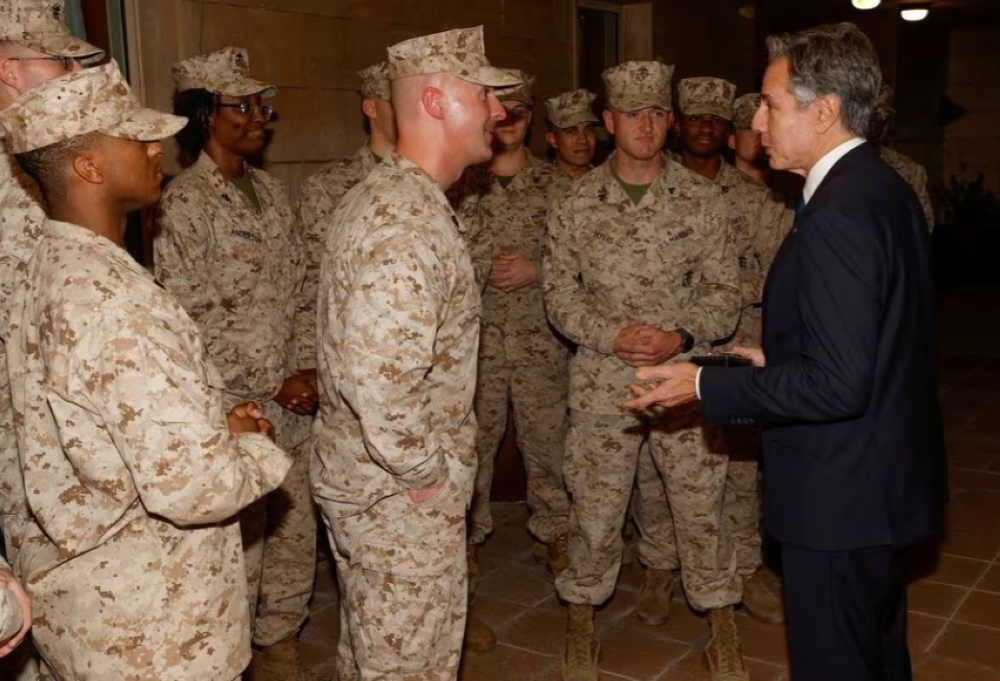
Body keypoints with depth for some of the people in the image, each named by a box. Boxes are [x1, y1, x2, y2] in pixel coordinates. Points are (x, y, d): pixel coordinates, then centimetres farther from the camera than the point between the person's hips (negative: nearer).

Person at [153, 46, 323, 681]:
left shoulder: (271, 190, 10)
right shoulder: (183, 203, -12)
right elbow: (192, 321, -15)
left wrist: (310, 371, 0)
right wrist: (271, 384, -12)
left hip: (294, 401, 7)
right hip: (233, 408, -6)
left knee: (296, 533, 15)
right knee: (238, 545, 4)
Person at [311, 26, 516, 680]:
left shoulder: (387, 195, 8)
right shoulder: (407, 221, -25)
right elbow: (379, 381, -34)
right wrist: (427, 474, -19)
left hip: (366, 479, 9)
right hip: (401, 496, -9)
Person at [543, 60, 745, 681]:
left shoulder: (702, 199, 1)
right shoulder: (576, 205, 0)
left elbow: (725, 293, 1)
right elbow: (561, 296, 1)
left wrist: (680, 337, -16)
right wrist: (614, 336, -15)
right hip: (603, 383, 0)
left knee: (701, 505, 9)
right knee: (595, 508, 9)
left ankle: (723, 626, 28)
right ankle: (582, 615, 31)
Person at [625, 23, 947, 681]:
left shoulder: (838, 216, -25)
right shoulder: (887, 187, 6)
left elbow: (837, 384, -28)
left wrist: (706, 386, -20)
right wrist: (781, 360, 13)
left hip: (839, 495, -10)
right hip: (888, 477, 10)